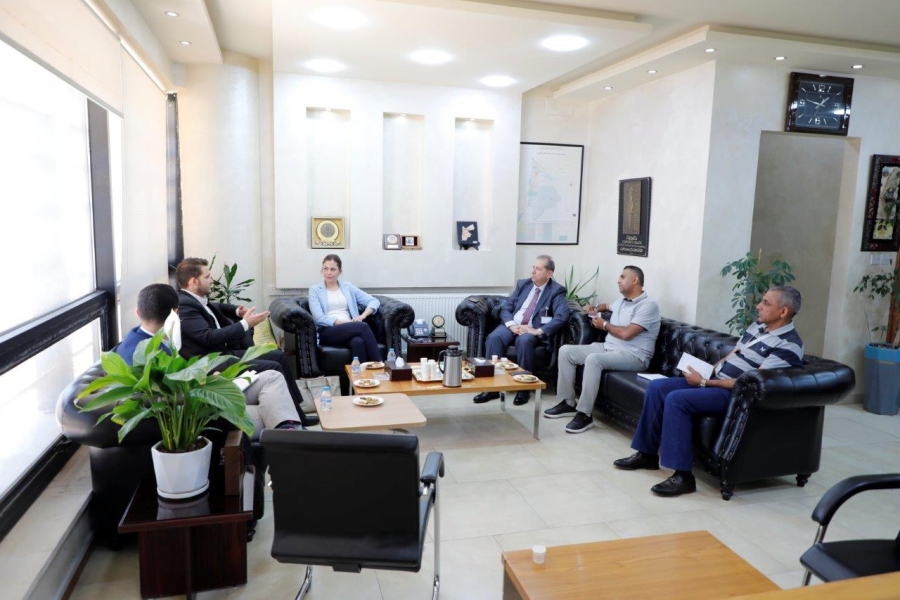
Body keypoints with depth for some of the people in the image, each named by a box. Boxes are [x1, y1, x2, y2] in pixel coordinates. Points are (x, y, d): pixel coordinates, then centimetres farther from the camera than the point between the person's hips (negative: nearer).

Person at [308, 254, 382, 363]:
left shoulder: (348, 287, 19)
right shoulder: (315, 290, 11)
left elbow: (374, 301, 13)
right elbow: (319, 318, -4)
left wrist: (363, 316, -8)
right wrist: (347, 323, -15)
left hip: (349, 330, 3)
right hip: (327, 332, -3)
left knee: (358, 342, -38)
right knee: (363, 326, -32)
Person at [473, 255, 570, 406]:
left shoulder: (557, 291, 1)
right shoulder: (522, 284, 14)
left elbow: (561, 317, -15)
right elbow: (505, 307, 10)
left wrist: (538, 331, -24)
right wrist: (512, 325, -11)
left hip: (533, 330, -4)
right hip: (512, 325, 4)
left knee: (524, 341, -37)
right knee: (494, 337, -27)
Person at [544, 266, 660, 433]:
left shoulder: (648, 305, -13)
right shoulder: (621, 301, 16)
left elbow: (626, 334, -24)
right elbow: (607, 306, 42)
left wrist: (604, 324, -7)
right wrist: (596, 309, 18)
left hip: (633, 356, -9)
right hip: (607, 348, 9)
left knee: (593, 359, -37)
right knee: (566, 350, -5)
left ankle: (585, 414, -28)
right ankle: (568, 402, -1)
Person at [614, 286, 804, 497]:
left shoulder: (789, 345, -14)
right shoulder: (757, 326, 14)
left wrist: (704, 382, -18)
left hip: (735, 394, -9)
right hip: (714, 379, 9)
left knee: (676, 399, -29)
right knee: (656, 387, -3)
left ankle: (683, 475, -23)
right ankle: (647, 453, 6)